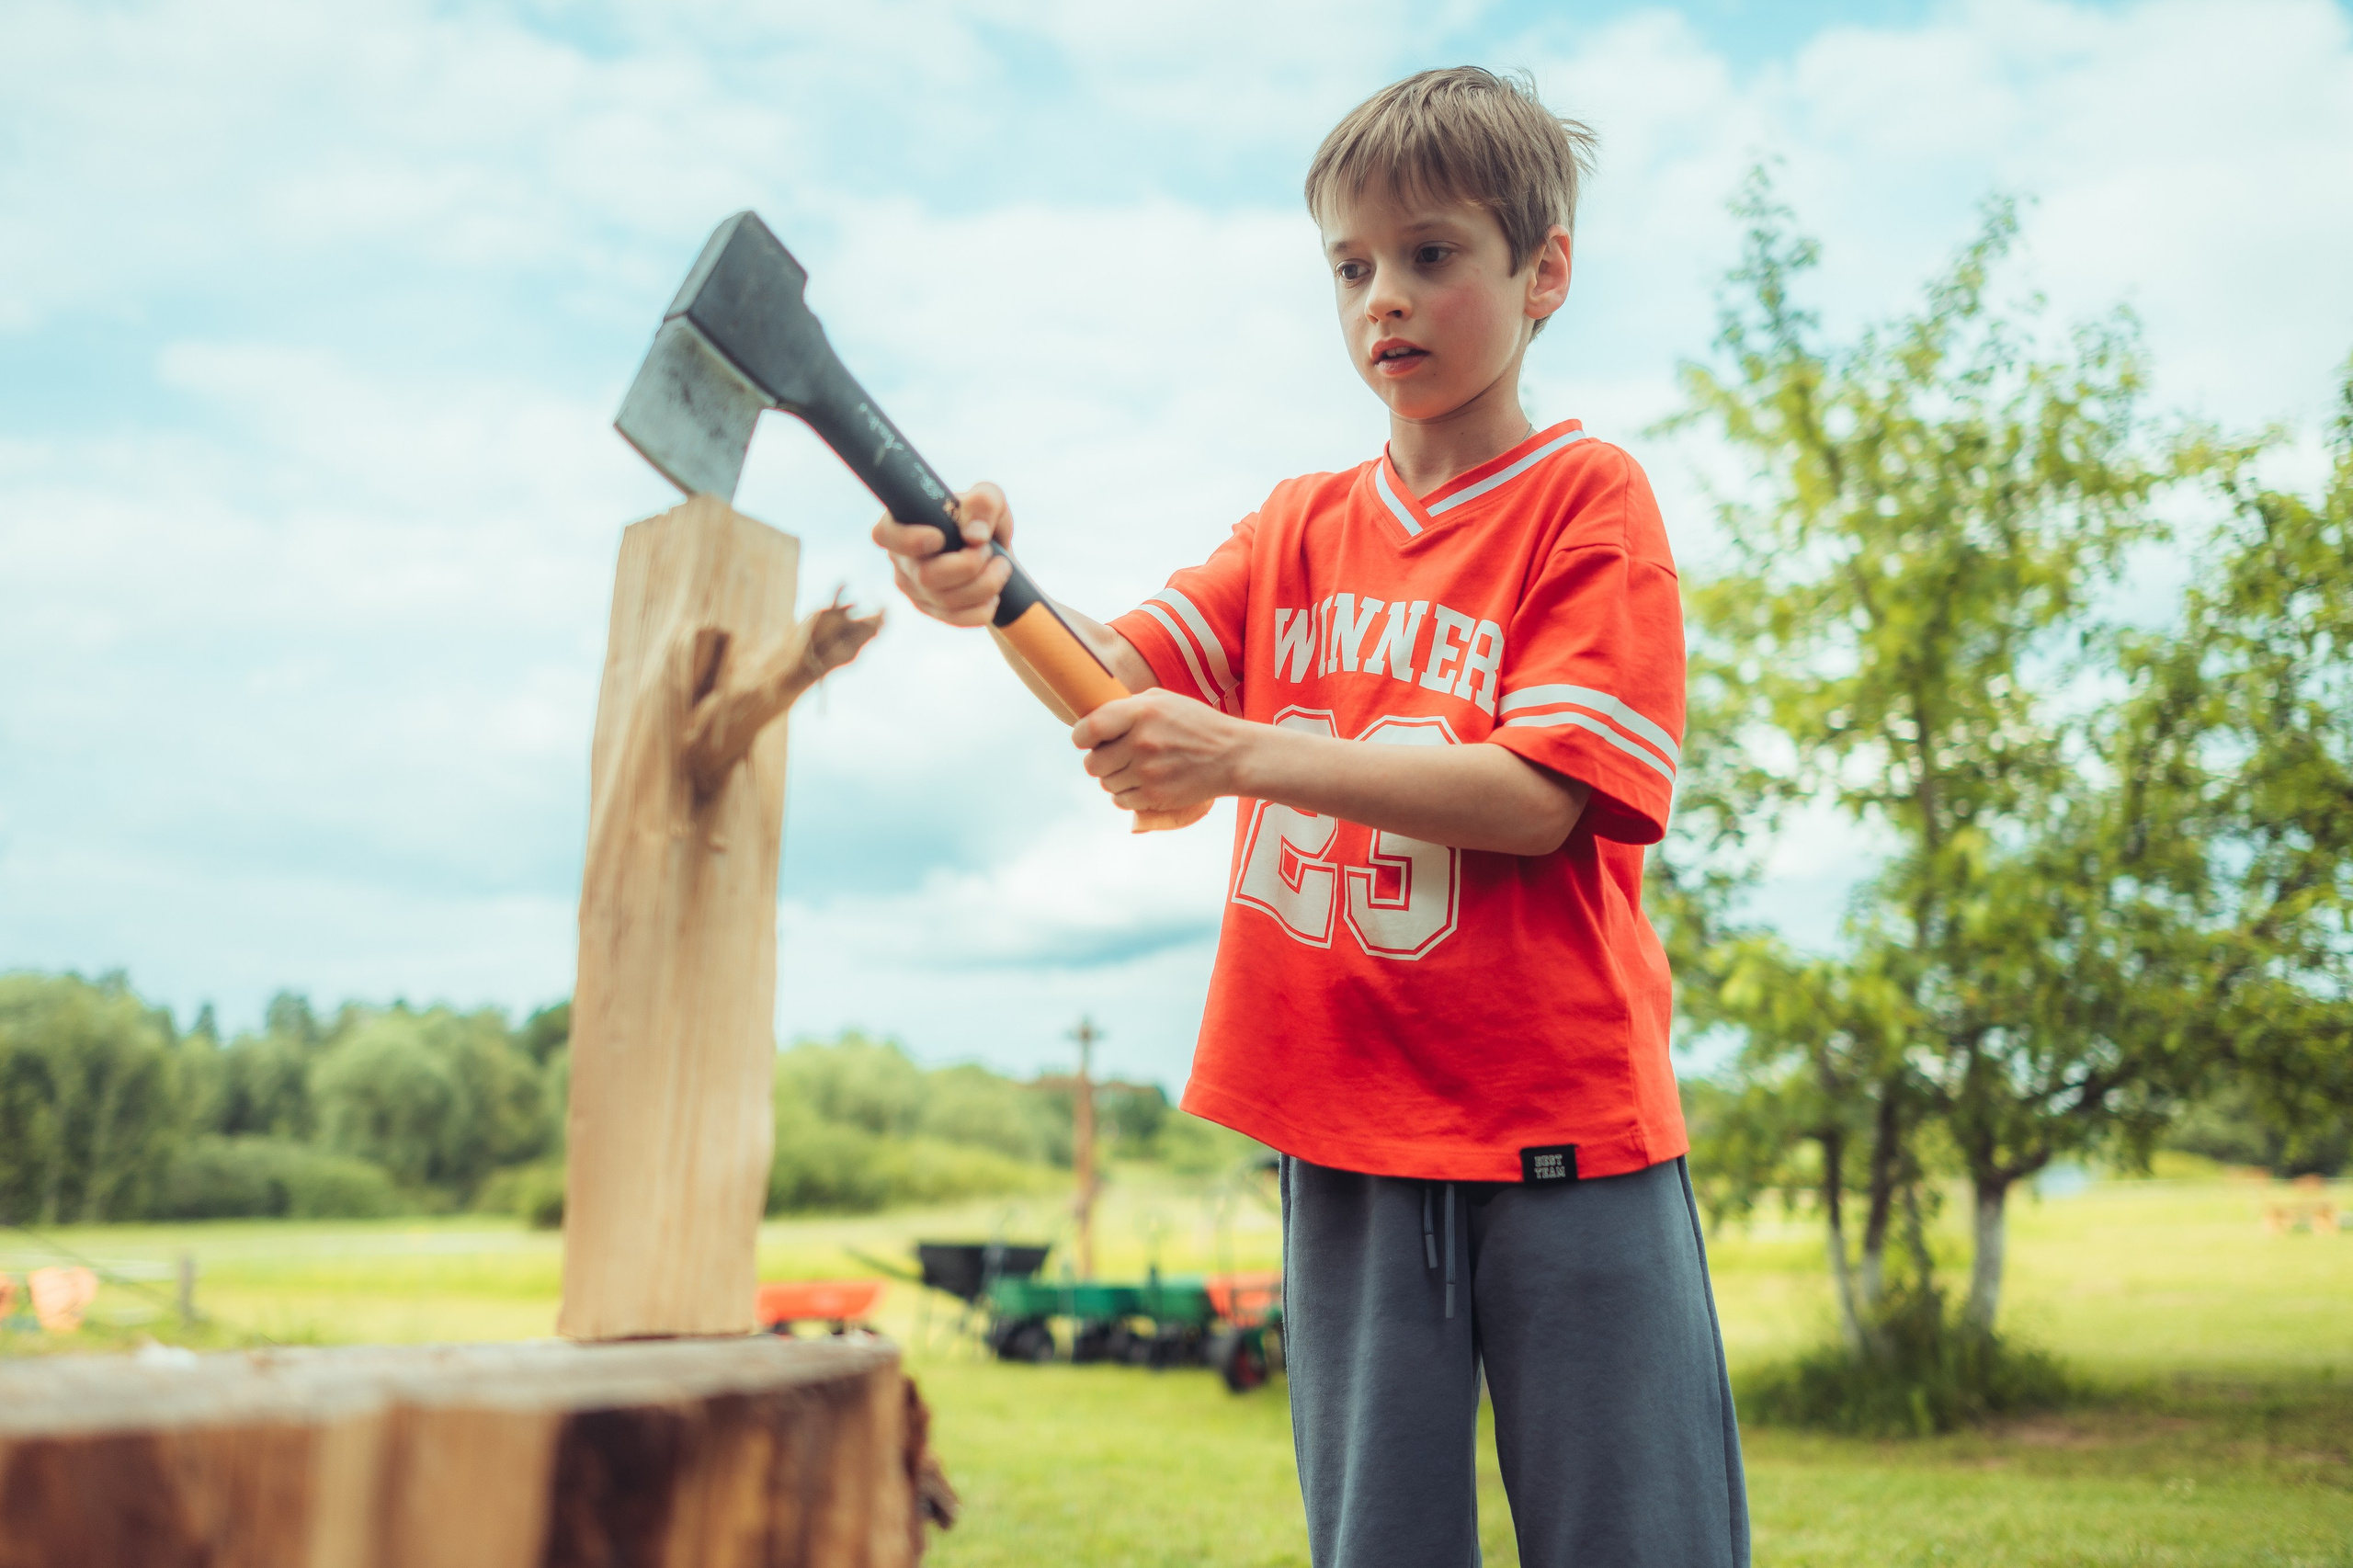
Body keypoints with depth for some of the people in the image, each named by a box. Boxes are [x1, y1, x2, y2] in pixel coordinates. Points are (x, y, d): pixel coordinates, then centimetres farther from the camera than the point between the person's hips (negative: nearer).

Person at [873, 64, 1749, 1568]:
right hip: (1347, 1130, 4)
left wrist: (1246, 757, -23)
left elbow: (1541, 798, -15)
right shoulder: (1302, 524, 13)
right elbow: (1125, 684, 1)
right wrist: (997, 596, -20)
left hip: (1562, 1124, -4)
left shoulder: (1590, 497, -4)